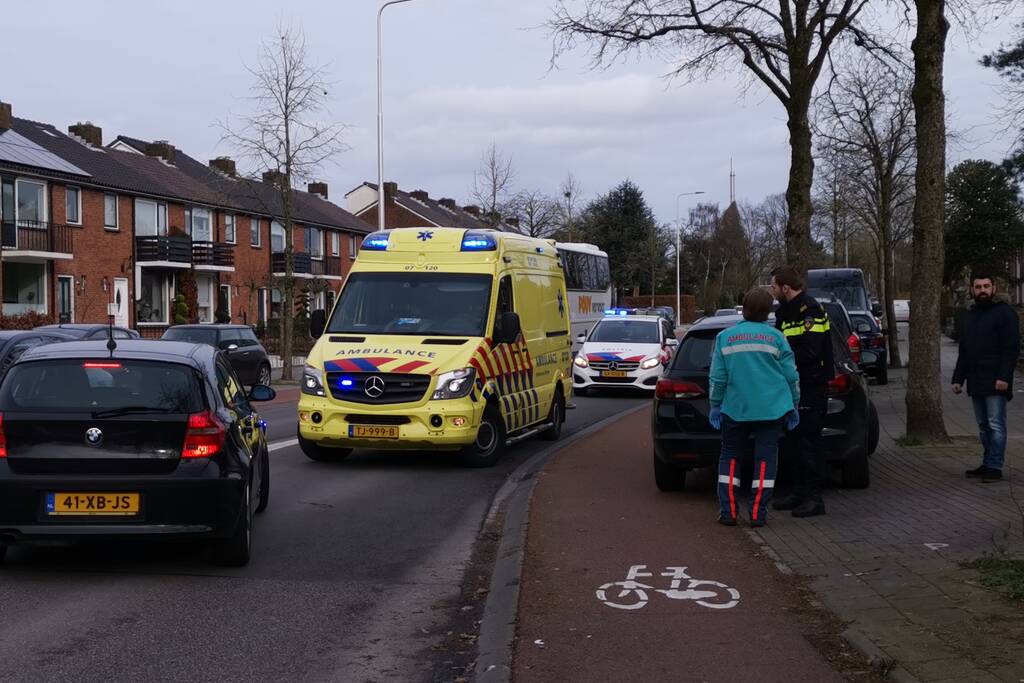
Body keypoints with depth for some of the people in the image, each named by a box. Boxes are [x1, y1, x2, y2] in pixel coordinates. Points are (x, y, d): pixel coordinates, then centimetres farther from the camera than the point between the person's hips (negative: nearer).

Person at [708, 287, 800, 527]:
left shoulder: (725, 337, 0)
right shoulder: (775, 337, -2)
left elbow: (717, 377, 1)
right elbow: (791, 375, 1)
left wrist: (715, 406, 12)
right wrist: (793, 406, 12)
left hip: (735, 409, 1)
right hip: (771, 409, -1)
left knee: (730, 456, 13)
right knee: (765, 458, 4)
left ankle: (728, 511, 7)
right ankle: (758, 514, 1)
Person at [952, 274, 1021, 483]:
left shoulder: (1004, 313, -4)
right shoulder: (971, 317, 20)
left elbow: (1012, 348, -11)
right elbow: (964, 352, 24)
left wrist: (1004, 377, -20)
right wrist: (958, 378, 17)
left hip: (995, 383, -8)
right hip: (976, 383, 8)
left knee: (996, 425, -8)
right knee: (984, 426, 10)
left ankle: (994, 467, -8)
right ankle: (987, 465, 15)